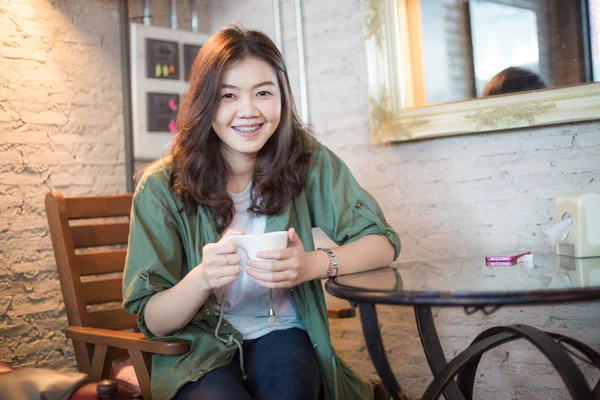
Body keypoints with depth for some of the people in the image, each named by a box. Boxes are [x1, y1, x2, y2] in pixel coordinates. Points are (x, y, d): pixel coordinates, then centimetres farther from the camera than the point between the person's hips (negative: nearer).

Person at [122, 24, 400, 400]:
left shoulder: (308, 161, -6)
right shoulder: (163, 187, -10)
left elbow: (382, 242, -8)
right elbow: (152, 321, -8)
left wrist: (314, 264, -29)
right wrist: (201, 279, -31)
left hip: (280, 335, 2)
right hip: (198, 345, -1)